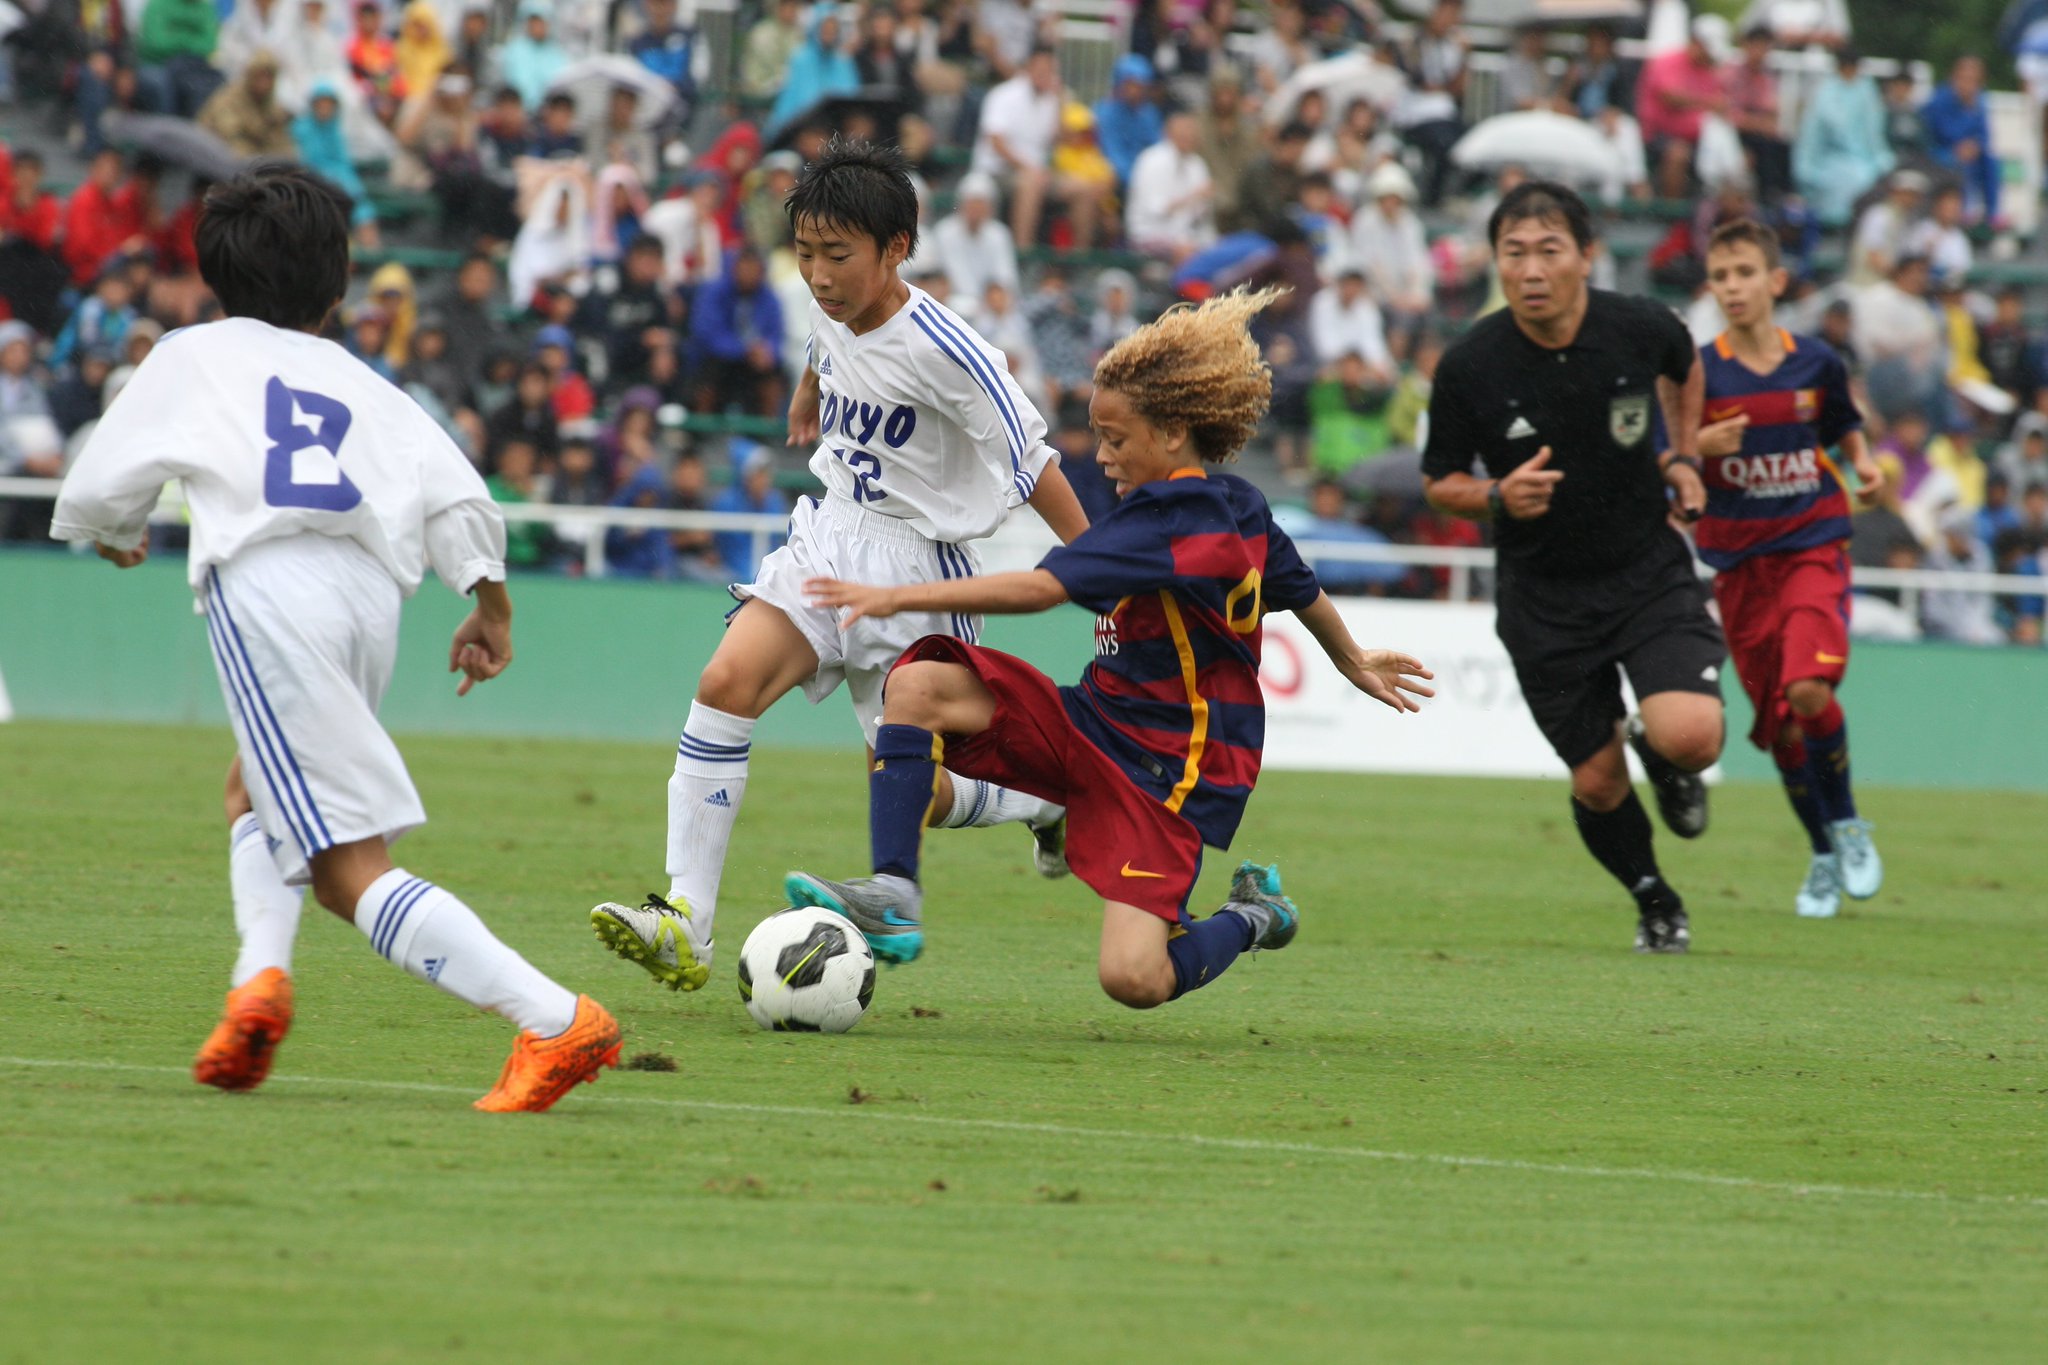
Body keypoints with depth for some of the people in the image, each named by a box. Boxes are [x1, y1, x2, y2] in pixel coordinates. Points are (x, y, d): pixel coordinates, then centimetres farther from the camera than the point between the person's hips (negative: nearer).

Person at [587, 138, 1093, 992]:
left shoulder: (940, 350, -23)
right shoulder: (829, 308, -2)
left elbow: (1033, 463, -17)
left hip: (915, 563, -6)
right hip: (828, 536, 6)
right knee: (728, 681, -19)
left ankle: (1057, 799, 33)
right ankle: (684, 923, -23)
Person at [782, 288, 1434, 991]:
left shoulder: (1172, 521, -23)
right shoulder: (1239, 507, 6)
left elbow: (1041, 588, -32)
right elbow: (1302, 589, 24)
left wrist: (898, 596, -32)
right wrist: (1354, 663, 44)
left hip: (1168, 772, -10)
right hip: (1092, 722, 10)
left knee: (1133, 980, -19)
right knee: (919, 683, -12)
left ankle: (1251, 918, 14)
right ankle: (893, 896, -19)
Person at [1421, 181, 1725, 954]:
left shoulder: (1640, 329, -13)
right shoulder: (1470, 367, -16)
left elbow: (1684, 366, 14)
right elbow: (1439, 483, -2)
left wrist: (1685, 458, 6)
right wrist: (1498, 497, -22)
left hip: (1649, 571, 0)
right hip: (1543, 595, 0)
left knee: (1690, 736, -22)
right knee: (1597, 782, 4)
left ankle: (1659, 753, 17)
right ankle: (1655, 903, 34)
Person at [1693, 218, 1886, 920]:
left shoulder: (1815, 361, 0)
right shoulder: (1699, 372, -5)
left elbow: (1844, 423, 20)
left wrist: (1864, 463, 1)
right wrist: (1700, 448, -23)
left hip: (1813, 547, -1)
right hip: (1738, 564, 1)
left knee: (1808, 689, -23)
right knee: (1778, 721, 6)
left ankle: (1847, 823, 0)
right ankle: (1824, 857, 25)